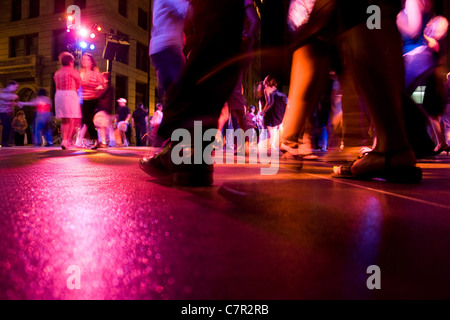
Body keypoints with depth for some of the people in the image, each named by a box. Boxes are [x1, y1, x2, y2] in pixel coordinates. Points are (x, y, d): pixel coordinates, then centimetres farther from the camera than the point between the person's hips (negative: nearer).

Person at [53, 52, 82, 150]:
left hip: (59, 95, 7)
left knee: (64, 120, 12)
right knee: (73, 120, -5)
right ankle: (67, 141, -14)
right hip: (70, 95, -6)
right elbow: (79, 85, 6)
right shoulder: (73, 72, -4)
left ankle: (64, 140, 12)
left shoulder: (57, 73, 15)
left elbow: (57, 86, 14)